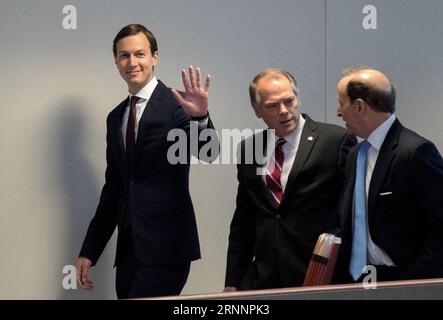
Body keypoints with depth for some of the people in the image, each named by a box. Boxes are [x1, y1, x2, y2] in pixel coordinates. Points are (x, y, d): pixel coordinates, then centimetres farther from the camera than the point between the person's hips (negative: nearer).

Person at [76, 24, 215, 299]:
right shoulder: (115, 118, 15)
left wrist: (200, 117, -40)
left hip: (165, 248, -6)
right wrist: (89, 252, 16)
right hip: (128, 250, 6)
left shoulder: (175, 104, -4)